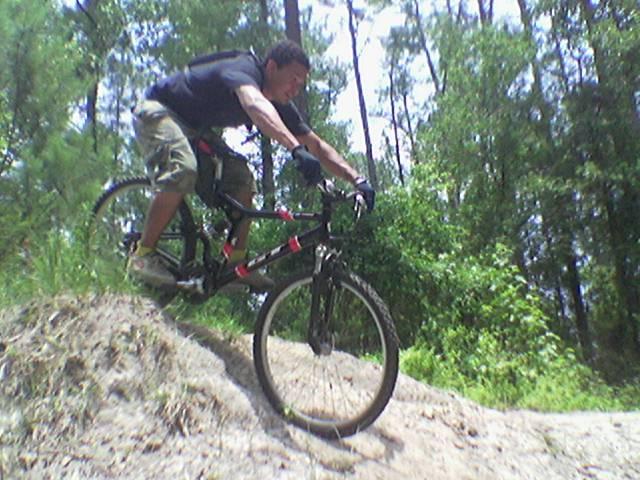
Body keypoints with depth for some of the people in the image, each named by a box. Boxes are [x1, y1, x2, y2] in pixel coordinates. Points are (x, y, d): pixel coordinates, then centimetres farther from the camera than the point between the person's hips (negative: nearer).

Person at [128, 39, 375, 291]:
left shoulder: (279, 105, -7)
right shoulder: (242, 69, -30)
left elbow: (317, 145, -8)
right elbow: (255, 105, -54)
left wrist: (357, 179, -19)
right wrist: (296, 149, -69)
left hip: (193, 128, 8)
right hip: (157, 111, -7)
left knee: (243, 183, -7)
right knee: (183, 170, -34)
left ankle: (236, 264, -2)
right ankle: (142, 255, -21)